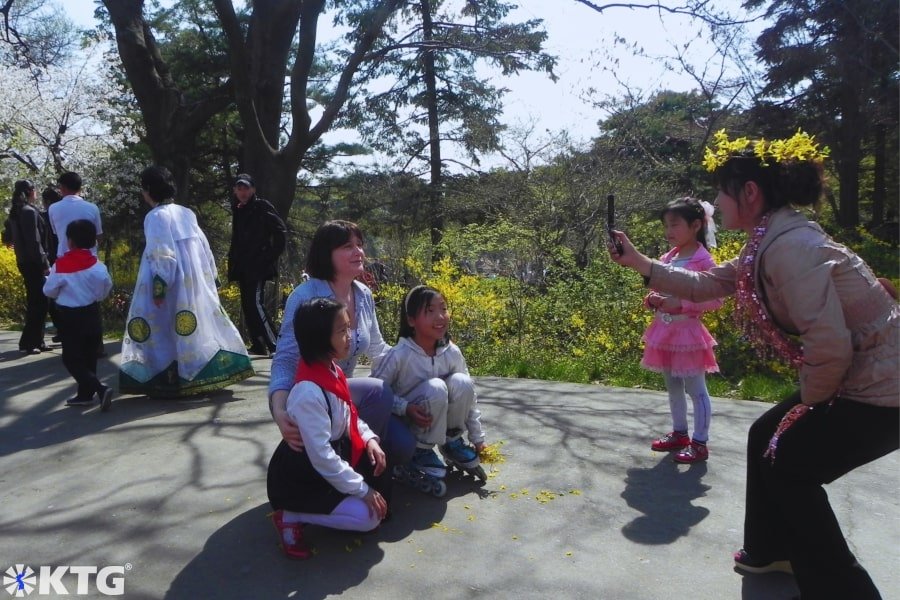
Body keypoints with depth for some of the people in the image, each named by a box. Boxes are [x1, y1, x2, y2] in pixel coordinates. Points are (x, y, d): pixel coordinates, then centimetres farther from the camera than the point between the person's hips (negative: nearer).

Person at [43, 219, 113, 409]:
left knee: (72, 358, 2)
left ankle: (100, 388, -14)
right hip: (91, 313, 5)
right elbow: (106, 288, -2)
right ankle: (86, 393, 22)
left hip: (69, 316, -4)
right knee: (88, 356, 15)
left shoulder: (60, 265, -15)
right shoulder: (98, 265, -7)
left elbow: (49, 291, -6)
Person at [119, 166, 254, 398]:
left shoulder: (155, 216, -10)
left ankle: (170, 381, 3)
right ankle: (203, 374, 17)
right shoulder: (187, 213, 11)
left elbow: (161, 254, -18)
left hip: (173, 284, -7)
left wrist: (159, 286, -19)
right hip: (195, 281, 7)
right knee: (202, 324, 12)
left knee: (169, 330, 0)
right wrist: (211, 277, 18)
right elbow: (204, 248, 13)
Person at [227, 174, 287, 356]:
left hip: (259, 265, -8)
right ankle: (258, 346, 16)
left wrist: (273, 254, -13)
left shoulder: (262, 207, -5)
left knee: (256, 304, -17)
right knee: (247, 305, 9)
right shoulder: (238, 211, 16)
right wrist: (233, 263, 13)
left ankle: (275, 345, -14)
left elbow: (280, 230, -10)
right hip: (243, 267, 8)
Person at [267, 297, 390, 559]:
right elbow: (321, 457, -29)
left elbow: (349, 415, 12)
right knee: (368, 516, -15)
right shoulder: (309, 392, -32)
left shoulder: (332, 370, -3)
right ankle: (291, 516, -3)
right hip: (300, 479, -9)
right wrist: (363, 491, -21)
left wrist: (369, 439, -7)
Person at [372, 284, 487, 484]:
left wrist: (477, 437, 0)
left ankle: (452, 442, 2)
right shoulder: (400, 355, -26)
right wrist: (405, 408, -30)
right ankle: (422, 451, -10)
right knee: (435, 388, -32)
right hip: (404, 423, -4)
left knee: (461, 383, -23)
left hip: (440, 421, 4)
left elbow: (468, 394, -3)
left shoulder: (452, 352, -12)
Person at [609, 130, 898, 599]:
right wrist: (638, 262, 11)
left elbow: (830, 347, -29)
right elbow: (708, 285, 15)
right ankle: (773, 549, 36)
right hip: (855, 378, 10)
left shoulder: (789, 247, -26)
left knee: (788, 466, 2)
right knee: (767, 438, 17)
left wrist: (808, 402, -10)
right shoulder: (769, 242, 6)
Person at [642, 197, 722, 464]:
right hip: (664, 332, 8)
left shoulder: (703, 260, -12)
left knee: (696, 389, 1)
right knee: (672, 387, 17)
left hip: (688, 331, -7)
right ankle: (679, 434, 31)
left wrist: (680, 304, -23)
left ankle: (700, 443, 10)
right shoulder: (666, 259, 8)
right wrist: (652, 300, -4)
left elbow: (715, 300, -15)